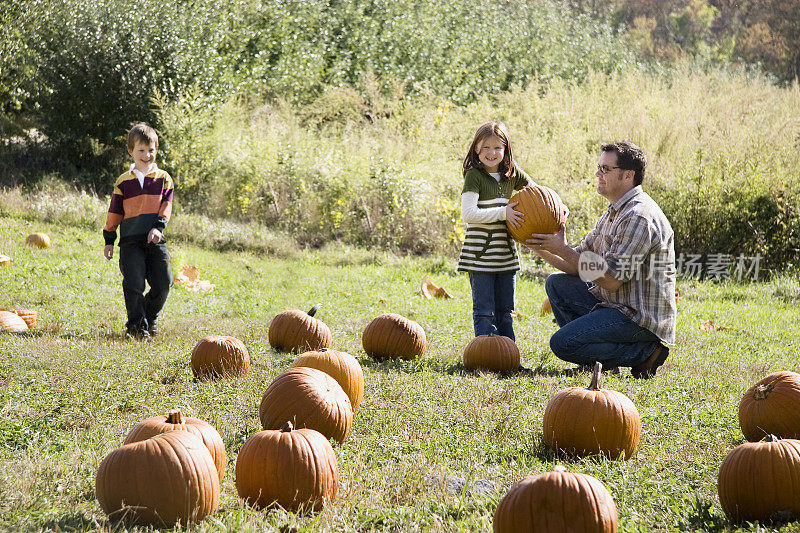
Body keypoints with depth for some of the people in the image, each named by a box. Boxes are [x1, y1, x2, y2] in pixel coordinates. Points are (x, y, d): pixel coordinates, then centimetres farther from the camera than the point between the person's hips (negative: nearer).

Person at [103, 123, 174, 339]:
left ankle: (151, 317, 22)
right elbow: (115, 212, 11)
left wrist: (159, 226, -12)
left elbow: (166, 205, 4)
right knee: (133, 283, -7)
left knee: (163, 283, -2)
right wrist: (109, 239, 8)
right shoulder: (123, 182, 8)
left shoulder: (163, 178, 10)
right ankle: (137, 324, 2)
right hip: (131, 241, -1)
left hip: (155, 240, 1)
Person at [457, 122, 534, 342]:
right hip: (480, 255, -6)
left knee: (505, 311, 11)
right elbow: (468, 214, -19)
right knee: (484, 312, -4)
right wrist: (502, 212, -23)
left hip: (505, 254, 6)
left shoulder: (512, 174, 8)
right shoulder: (474, 175, -8)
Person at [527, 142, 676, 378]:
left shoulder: (639, 216, -20)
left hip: (642, 317, -10)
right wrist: (542, 250, -4)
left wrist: (563, 249, -17)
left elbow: (611, 280, -22)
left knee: (562, 343, -19)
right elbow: (579, 267, 12)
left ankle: (643, 353, -7)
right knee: (557, 283, 13)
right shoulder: (615, 213, 14)